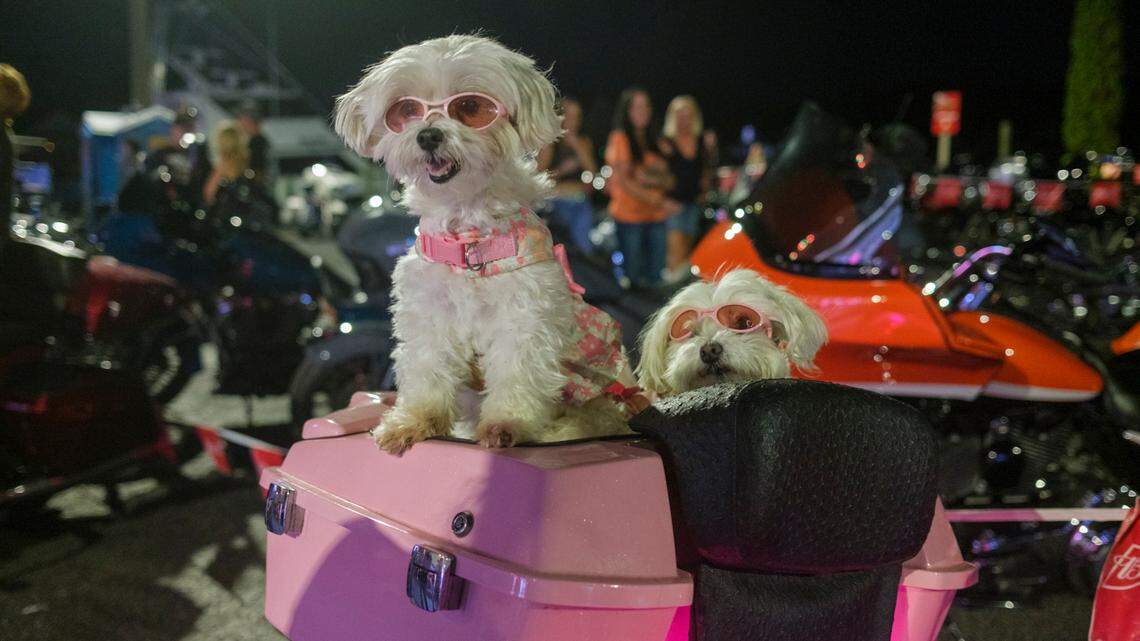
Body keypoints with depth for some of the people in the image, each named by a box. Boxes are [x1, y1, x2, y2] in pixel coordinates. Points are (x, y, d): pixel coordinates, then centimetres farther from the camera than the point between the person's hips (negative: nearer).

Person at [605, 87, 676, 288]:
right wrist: (658, 201, -14)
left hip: (655, 215, 6)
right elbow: (623, 181, -10)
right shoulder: (619, 139, -2)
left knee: (656, 276, 4)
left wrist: (654, 180, -7)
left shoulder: (652, 142, 18)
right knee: (634, 278, -4)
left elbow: (668, 180, 17)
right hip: (630, 214, -6)